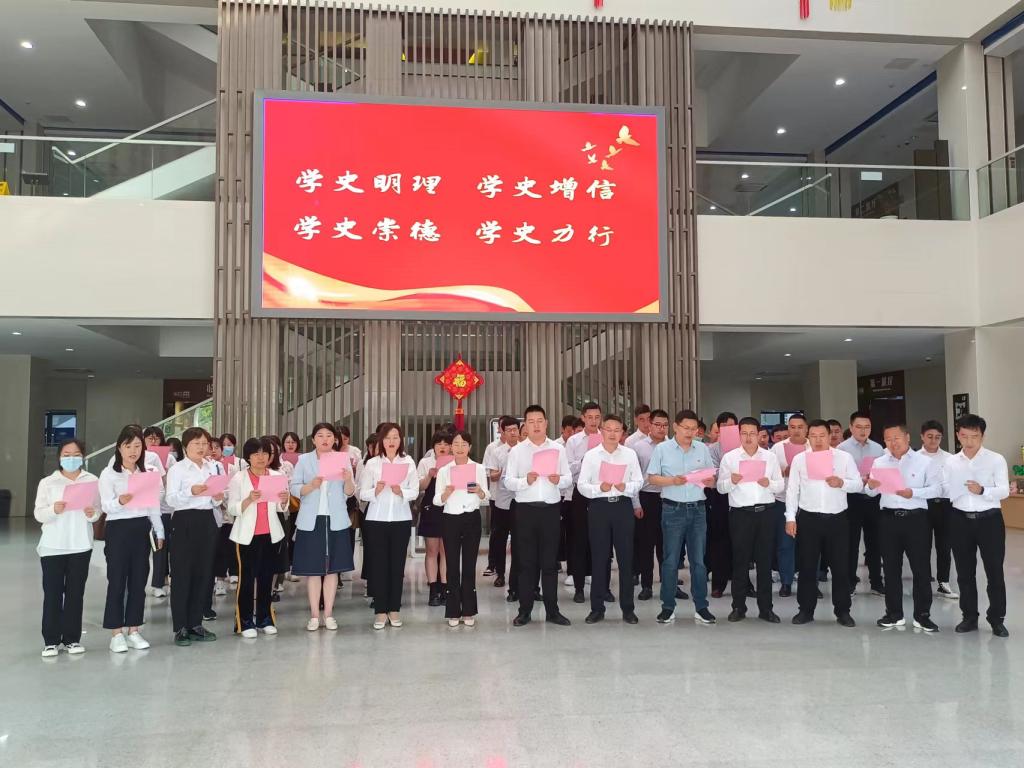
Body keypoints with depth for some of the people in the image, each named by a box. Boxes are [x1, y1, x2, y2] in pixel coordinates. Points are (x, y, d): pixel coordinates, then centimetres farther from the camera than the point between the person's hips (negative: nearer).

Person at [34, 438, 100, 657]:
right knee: (52, 593, 3)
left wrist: (92, 514, -17)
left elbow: (98, 510, 5)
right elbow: (38, 514, -3)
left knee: (76, 593, 7)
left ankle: (72, 638, 15)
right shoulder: (47, 482, 0)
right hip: (52, 546, -1)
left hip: (80, 545, 1)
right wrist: (53, 510, -23)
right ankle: (51, 640, 11)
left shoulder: (92, 480, 3)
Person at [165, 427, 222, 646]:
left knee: (204, 573, 8)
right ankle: (180, 628, 6)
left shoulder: (213, 468, 14)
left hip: (207, 521, 6)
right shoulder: (177, 469, -3)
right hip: (185, 521, -6)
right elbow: (171, 499, -15)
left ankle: (195, 624, 19)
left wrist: (219, 498, -2)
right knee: (182, 574, -2)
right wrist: (190, 492, -30)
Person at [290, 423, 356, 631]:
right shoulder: (304, 460, 3)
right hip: (311, 520, -1)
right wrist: (311, 486, -21)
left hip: (336, 520, 1)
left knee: (332, 567, 5)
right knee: (312, 569, 2)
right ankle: (314, 615, 10)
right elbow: (294, 489, -3)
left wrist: (348, 480, -19)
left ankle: (328, 613, 13)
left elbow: (350, 492, 2)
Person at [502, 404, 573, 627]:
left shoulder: (558, 449, 7)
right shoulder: (517, 450, 4)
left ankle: (552, 610, 15)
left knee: (550, 561, 6)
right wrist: (525, 481, -18)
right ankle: (525, 610, 13)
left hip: (550, 508, 1)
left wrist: (559, 480, -14)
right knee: (526, 561, 5)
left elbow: (568, 478, 7)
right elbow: (508, 481, -1)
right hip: (526, 509, -1)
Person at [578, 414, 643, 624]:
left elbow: (639, 481, 4)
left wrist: (626, 487, -15)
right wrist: (599, 488, -17)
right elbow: (582, 485, 0)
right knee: (599, 558, 5)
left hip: (623, 506, 1)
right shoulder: (591, 455, 3)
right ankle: (597, 608, 14)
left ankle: (627, 608, 15)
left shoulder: (630, 454, 6)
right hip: (599, 506, -1)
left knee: (626, 557, 4)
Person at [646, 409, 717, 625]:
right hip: (673, 509, -2)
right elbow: (652, 478, -1)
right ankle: (668, 607, 11)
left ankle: (701, 608, 13)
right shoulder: (662, 449, 0)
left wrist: (709, 481, -12)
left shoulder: (702, 449, 8)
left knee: (699, 560, 5)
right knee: (670, 560, 2)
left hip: (697, 509, 2)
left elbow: (711, 478, 11)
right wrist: (672, 481, -17)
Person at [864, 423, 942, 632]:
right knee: (891, 568, 9)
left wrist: (913, 492, -20)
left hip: (916, 518, -2)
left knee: (921, 568, 3)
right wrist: (870, 486, -16)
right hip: (889, 518, 3)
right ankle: (894, 614, 20)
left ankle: (922, 615, 15)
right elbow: (871, 493, 6)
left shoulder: (924, 462, -2)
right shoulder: (879, 463, 6)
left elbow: (937, 488, -7)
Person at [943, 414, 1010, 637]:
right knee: (964, 572, 10)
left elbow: (1004, 490, -10)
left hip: (989, 519, -3)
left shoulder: (996, 460, -3)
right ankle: (970, 617, 22)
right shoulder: (951, 463, 5)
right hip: (960, 520, 3)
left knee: (995, 571, 3)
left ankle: (996, 619, 16)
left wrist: (982, 491, -25)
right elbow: (944, 492, 3)